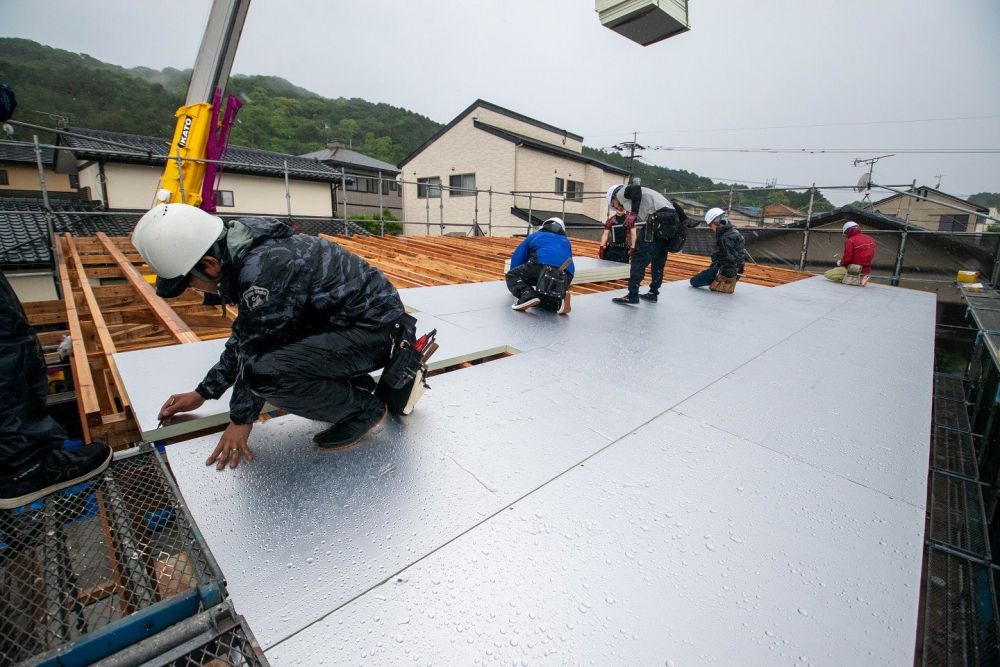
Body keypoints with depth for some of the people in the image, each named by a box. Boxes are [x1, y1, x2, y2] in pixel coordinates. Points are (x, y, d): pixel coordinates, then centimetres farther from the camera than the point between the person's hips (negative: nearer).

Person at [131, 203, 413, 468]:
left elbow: (254, 352, -13)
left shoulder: (262, 269, -24)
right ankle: (353, 383, 16)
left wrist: (241, 419, 2)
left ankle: (362, 407, -4)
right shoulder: (242, 252, 7)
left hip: (375, 329, -10)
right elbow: (243, 339, 17)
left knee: (266, 371, -27)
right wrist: (202, 393, 24)